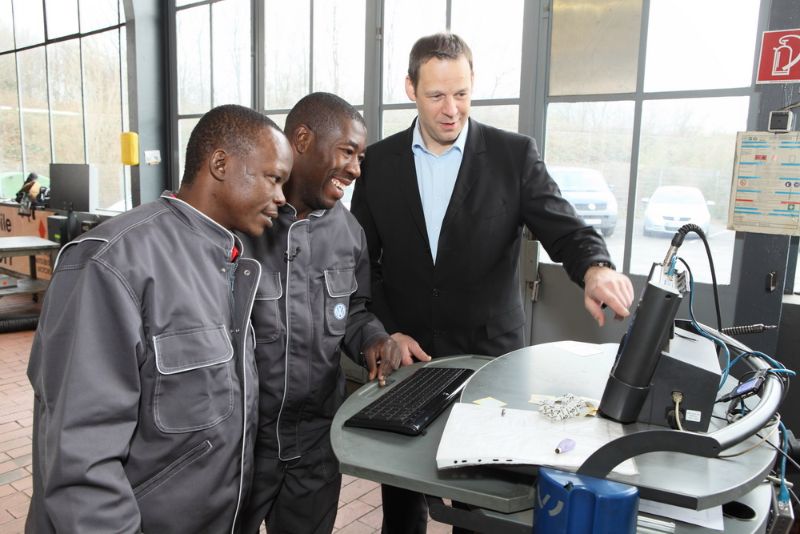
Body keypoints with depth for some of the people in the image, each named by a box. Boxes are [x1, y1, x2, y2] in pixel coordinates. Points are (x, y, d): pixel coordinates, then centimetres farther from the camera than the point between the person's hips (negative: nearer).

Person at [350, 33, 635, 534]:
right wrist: (385, 335, -7)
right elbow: (362, 261, 3)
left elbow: (564, 228, -8)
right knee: (401, 489, 15)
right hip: (405, 351, 2)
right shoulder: (379, 161, 1)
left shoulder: (515, 154, -3)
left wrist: (596, 268, -30)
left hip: (490, 352, -1)